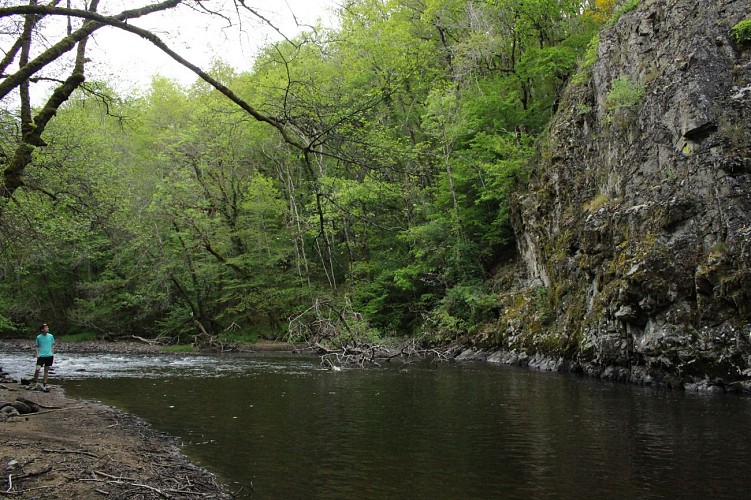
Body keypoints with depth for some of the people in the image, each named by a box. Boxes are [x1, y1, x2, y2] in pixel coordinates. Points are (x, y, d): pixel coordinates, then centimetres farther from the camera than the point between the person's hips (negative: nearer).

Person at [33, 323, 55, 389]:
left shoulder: (51, 336, 3)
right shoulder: (38, 337, -1)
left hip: (49, 356, 2)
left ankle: (44, 384, 17)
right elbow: (37, 347, 6)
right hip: (41, 356, -2)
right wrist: (37, 354, -4)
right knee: (37, 369, -14)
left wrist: (53, 353, 4)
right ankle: (34, 382, 4)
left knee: (46, 370, 7)